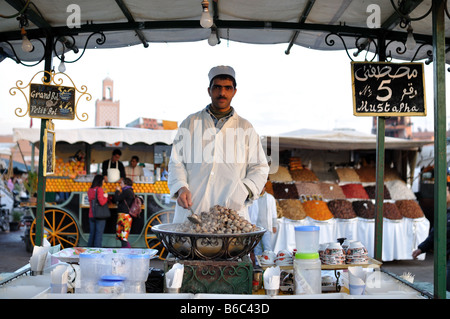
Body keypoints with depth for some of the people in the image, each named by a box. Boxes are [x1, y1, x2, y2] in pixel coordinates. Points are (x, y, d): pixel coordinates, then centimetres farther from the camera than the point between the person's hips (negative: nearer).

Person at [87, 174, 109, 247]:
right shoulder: (99, 189, -12)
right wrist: (106, 197, -1)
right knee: (99, 234, -3)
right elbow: (102, 202, -19)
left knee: (92, 234, 13)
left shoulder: (89, 190, 9)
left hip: (91, 216, 7)